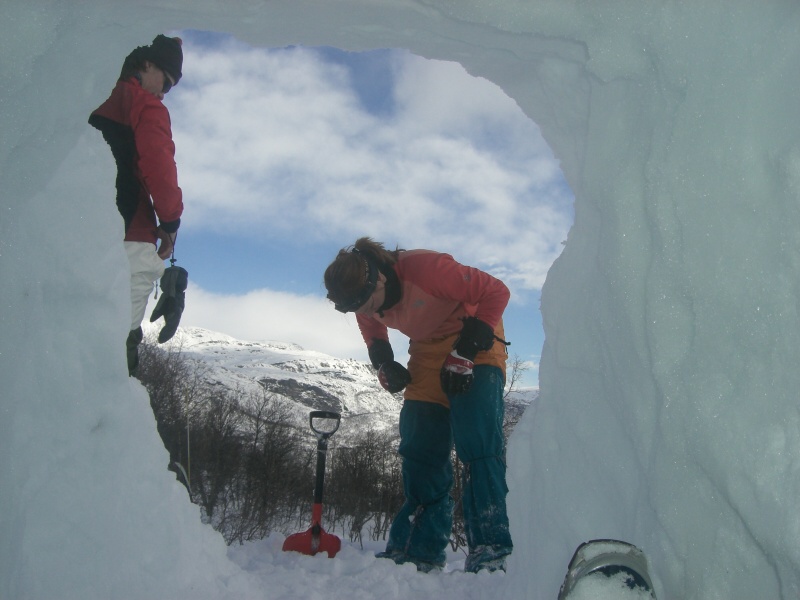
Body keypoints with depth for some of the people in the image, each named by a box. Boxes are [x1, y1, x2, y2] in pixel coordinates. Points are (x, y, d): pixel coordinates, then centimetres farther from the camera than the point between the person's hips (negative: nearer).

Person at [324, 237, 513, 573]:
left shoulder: (426, 267, -32)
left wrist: (465, 355, -26)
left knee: (477, 440, -21)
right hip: (427, 349, 6)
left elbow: (496, 292, -25)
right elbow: (373, 332, 15)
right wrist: (385, 364, -3)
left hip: (475, 339, -6)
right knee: (420, 446, -3)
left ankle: (491, 552, -19)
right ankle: (418, 554, 3)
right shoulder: (364, 300, -10)